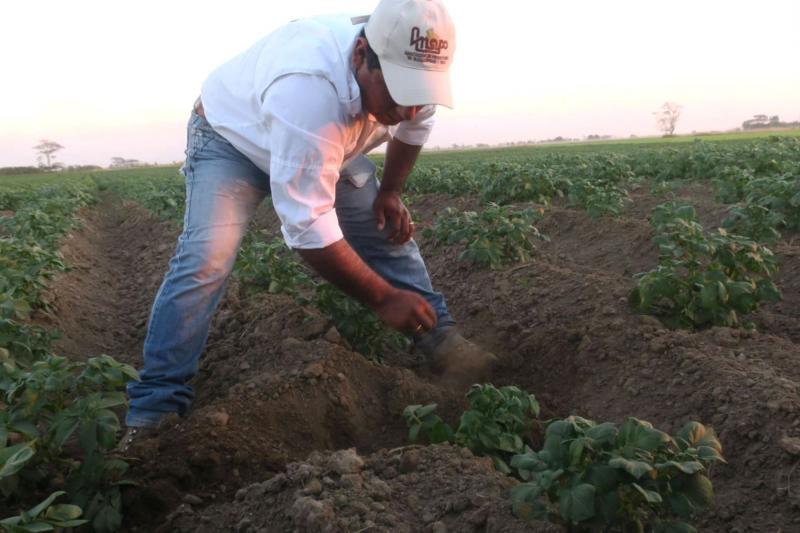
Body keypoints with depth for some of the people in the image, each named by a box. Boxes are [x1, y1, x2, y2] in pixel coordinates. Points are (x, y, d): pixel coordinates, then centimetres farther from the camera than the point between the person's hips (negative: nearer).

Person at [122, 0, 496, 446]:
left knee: (390, 230, 0)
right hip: (232, 135, -6)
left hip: (323, 143, 7)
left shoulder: (409, 67, -23)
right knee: (205, 260, -24)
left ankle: (440, 339, 14)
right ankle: (156, 404, -16)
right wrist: (383, 298, -35)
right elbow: (308, 226, -42)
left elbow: (414, 126, 4)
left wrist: (390, 192, -3)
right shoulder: (309, 92, -46)